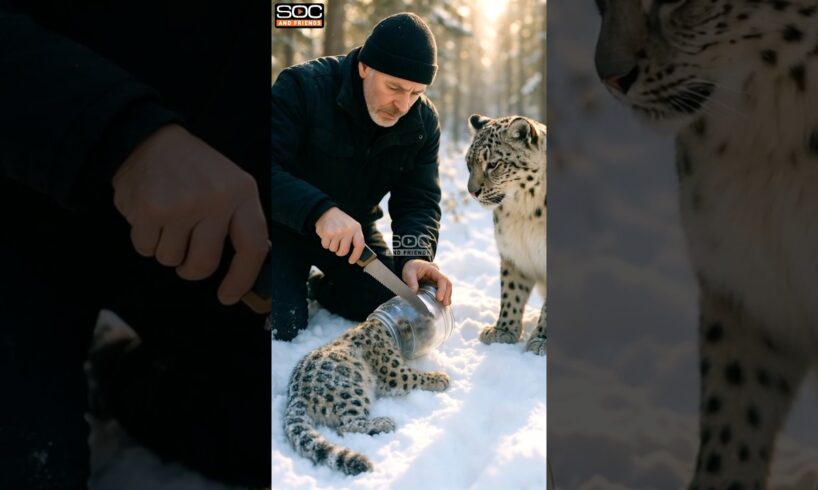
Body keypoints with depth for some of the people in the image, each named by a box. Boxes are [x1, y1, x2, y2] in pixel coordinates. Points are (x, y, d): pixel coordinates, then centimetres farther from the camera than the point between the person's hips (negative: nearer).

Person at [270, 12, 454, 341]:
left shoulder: (423, 123, -12)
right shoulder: (303, 87, -27)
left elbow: (419, 201, -13)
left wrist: (417, 255, -35)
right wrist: (319, 210, -52)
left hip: (355, 227, 5)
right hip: (284, 226, -4)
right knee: (283, 332, -16)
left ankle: (322, 288, 24)